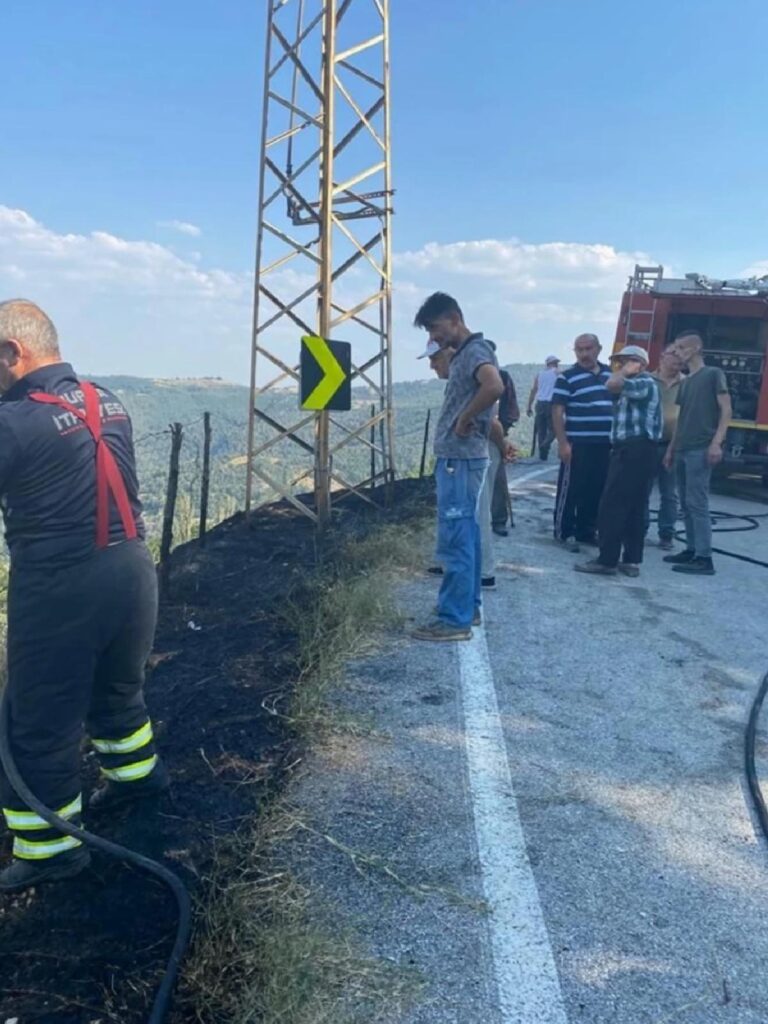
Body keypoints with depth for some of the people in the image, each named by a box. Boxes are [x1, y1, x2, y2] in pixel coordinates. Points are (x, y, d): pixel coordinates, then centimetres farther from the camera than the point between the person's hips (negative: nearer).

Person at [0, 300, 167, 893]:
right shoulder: (107, 402, 5)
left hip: (61, 587, -7)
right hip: (131, 569, 7)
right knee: (116, 686, 29)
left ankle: (49, 849, 24)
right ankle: (138, 771, 50)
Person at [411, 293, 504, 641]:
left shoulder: (475, 350, -13)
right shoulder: (464, 354, 17)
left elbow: (495, 386, -33)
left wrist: (465, 420, -21)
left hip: (460, 460, -10)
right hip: (456, 457, 10)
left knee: (454, 539, -7)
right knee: (465, 536, 14)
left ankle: (454, 619, -1)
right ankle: (468, 606, 24)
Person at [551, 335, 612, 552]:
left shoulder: (610, 375, 12)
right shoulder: (567, 377, -5)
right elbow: (557, 412, -8)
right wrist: (563, 443, -16)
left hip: (605, 444, 6)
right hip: (577, 444, -5)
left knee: (597, 490, 10)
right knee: (571, 490, -2)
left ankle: (587, 531, 22)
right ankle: (565, 532, 8)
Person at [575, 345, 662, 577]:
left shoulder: (645, 382, -10)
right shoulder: (638, 386, 24)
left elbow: (611, 384, -25)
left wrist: (625, 372, -9)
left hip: (634, 450, -11)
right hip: (636, 450, 11)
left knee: (613, 506, -9)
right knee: (635, 508, 9)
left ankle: (607, 561, -7)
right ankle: (631, 560, 11)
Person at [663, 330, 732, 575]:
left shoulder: (713, 374, -1)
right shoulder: (685, 382, 21)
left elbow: (726, 409, -7)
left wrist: (716, 442, -18)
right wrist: (671, 448, 17)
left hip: (701, 449, -8)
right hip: (682, 450, 8)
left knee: (697, 503, -11)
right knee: (686, 504, 8)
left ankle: (704, 558, -10)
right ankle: (691, 550, 15)